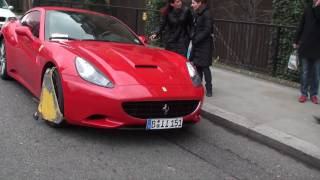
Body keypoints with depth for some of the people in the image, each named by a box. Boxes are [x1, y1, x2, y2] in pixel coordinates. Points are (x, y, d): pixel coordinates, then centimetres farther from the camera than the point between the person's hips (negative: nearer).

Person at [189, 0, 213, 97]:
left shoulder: (207, 14, -14)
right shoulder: (196, 14, 11)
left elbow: (207, 30, -19)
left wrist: (196, 39, -18)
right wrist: (192, 37, 1)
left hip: (205, 45, -8)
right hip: (197, 44, 8)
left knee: (204, 66, -4)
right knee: (197, 65, 11)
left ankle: (209, 89, 3)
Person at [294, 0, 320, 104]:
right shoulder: (308, 9, 8)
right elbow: (301, 26, 10)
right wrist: (296, 41, 8)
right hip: (306, 45, 2)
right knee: (305, 72, 6)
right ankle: (304, 93, 14)